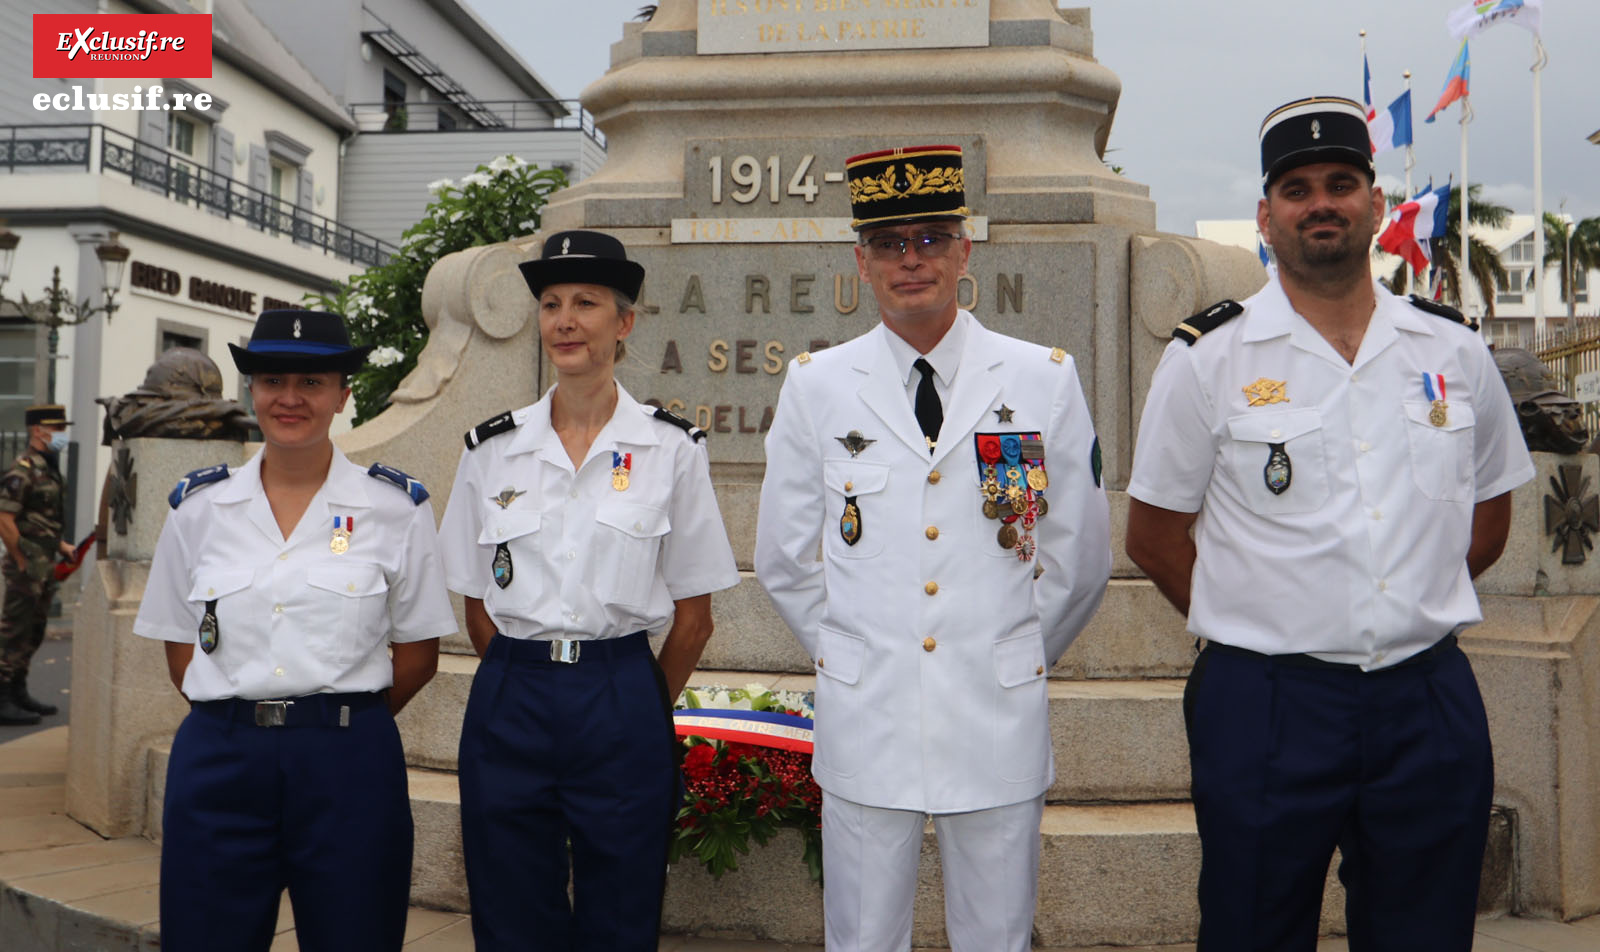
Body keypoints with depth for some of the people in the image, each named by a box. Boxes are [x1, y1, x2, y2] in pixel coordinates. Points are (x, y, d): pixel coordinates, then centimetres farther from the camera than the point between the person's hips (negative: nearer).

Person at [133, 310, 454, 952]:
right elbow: (181, 647, 10)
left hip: (348, 769, -1)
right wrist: (243, 719, 2)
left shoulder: (397, 507, 0)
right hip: (218, 763, 2)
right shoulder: (198, 506, 6)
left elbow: (417, 655, 3)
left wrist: (338, 721, 3)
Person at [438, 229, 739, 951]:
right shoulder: (491, 449, 5)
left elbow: (693, 615, 2)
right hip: (508, 703, 2)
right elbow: (477, 604, 10)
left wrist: (643, 713, 5)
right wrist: (523, 683, 5)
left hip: (622, 705, -2)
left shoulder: (672, 449, -2)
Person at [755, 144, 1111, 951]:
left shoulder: (1044, 380, 1)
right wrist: (849, 658, 9)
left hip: (999, 725, 0)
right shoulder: (815, 386, 1)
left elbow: (1082, 558, 8)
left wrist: (1019, 661, 12)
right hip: (863, 724, 0)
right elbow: (781, 561, 9)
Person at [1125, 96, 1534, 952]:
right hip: (1264, 709, -3)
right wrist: (1256, 623, 0)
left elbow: (1488, 518, 18)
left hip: (1431, 701, 3)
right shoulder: (1207, 359, -3)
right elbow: (1154, 537, 2)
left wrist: (1411, 614, 8)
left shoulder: (1454, 352, 7)